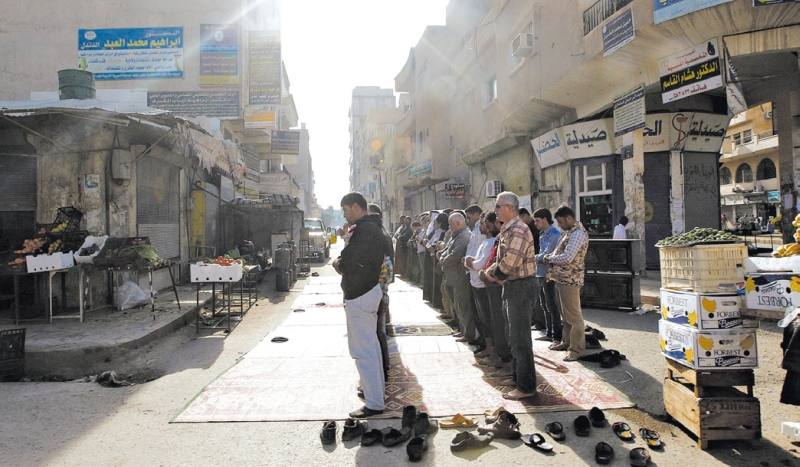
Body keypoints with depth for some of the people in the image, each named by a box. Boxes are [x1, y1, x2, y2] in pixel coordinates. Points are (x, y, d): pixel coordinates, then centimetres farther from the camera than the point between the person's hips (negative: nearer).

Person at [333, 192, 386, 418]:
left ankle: (374, 403, 2)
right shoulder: (373, 228, 13)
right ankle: (377, 387, 37)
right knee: (371, 344, 22)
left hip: (359, 296, -11)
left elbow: (344, 264, -24)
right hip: (370, 289, 11)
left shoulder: (363, 230, -20)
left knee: (363, 351, -5)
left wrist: (336, 263, -3)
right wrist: (343, 263, 0)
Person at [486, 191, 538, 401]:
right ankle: (517, 377, 33)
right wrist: (492, 269, -2)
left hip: (521, 286, -11)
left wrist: (495, 274, -9)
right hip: (512, 287, 11)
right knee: (515, 336, 19)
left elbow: (510, 263, -26)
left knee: (520, 337, -5)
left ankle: (526, 387, 4)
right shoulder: (507, 230, 14)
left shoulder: (518, 230, -20)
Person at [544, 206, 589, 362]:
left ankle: (577, 349, 7)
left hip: (570, 280, -10)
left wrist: (550, 258, -10)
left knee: (573, 315, -2)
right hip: (561, 278, 10)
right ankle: (566, 342, 31)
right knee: (565, 314, 19)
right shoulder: (567, 231, 13)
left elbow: (567, 258, -26)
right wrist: (551, 257, 1)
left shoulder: (578, 233, -19)